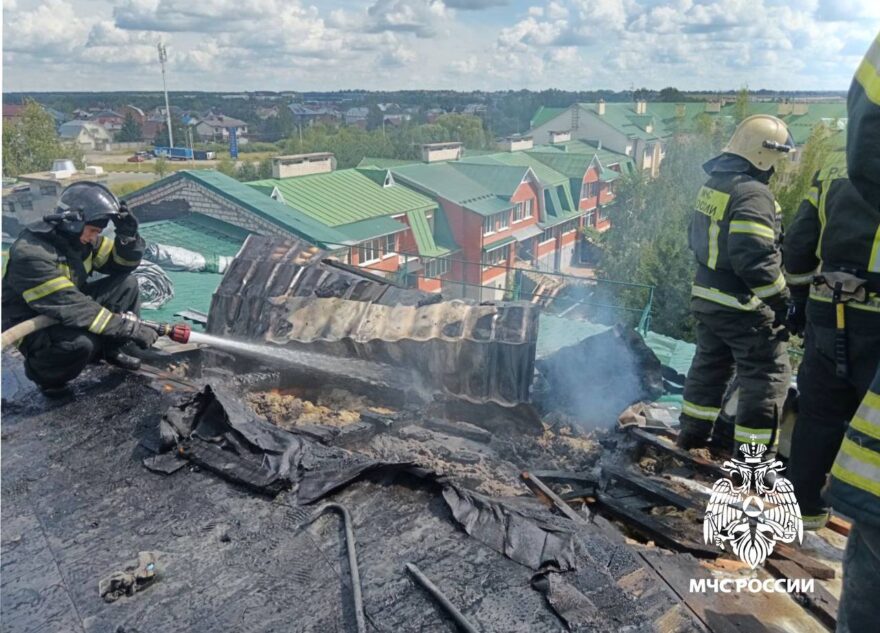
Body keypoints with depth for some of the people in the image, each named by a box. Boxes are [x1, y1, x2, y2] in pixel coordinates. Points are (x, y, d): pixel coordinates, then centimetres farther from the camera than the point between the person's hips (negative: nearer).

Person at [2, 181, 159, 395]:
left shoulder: (79, 237, -8)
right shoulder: (31, 254, -31)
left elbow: (122, 265, 1)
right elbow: (72, 308, -35)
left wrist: (128, 236, -21)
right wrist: (130, 328, -35)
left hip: (70, 308, 8)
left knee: (127, 284, -7)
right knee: (81, 343, -37)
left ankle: (111, 349, 9)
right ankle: (44, 373, -3)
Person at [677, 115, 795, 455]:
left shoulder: (713, 184, 8)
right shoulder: (753, 193, -21)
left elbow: (698, 238, 17)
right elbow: (754, 258, -27)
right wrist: (781, 296, -15)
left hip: (706, 295, 9)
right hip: (740, 304, -9)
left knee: (709, 363, 22)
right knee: (768, 374, 2)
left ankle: (693, 430, 32)